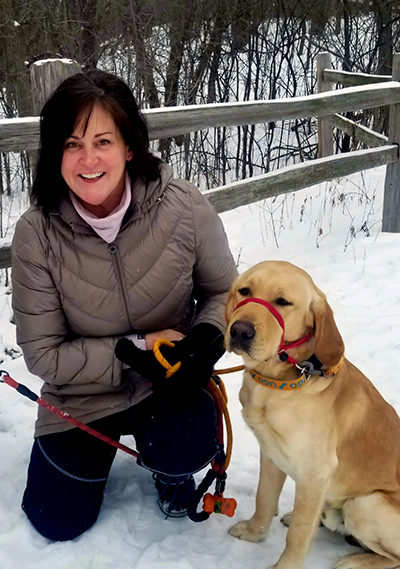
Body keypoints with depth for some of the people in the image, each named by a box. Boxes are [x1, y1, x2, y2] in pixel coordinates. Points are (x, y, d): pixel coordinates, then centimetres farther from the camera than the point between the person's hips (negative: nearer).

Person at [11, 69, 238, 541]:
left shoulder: (185, 208, -21)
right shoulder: (36, 234, -20)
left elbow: (223, 290, -4)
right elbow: (42, 352, -15)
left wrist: (207, 339, -24)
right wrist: (134, 350, -24)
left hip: (170, 383, -1)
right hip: (82, 396, 1)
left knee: (184, 449, -31)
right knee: (59, 524, 9)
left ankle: (169, 467, 9)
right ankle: (106, 445, 39)